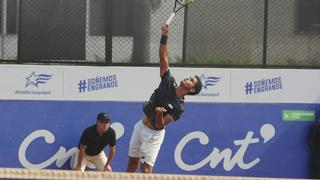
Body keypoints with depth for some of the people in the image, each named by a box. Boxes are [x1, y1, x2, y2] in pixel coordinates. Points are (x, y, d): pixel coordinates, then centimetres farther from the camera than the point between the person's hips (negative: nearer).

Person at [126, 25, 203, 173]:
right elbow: (163, 58, -8)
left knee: (146, 168, -14)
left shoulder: (179, 107, -17)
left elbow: (160, 125, -21)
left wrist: (160, 114, -43)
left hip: (154, 134, -6)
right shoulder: (169, 83, -4)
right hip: (140, 126, 6)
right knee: (132, 162, 15)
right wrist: (164, 37, -18)